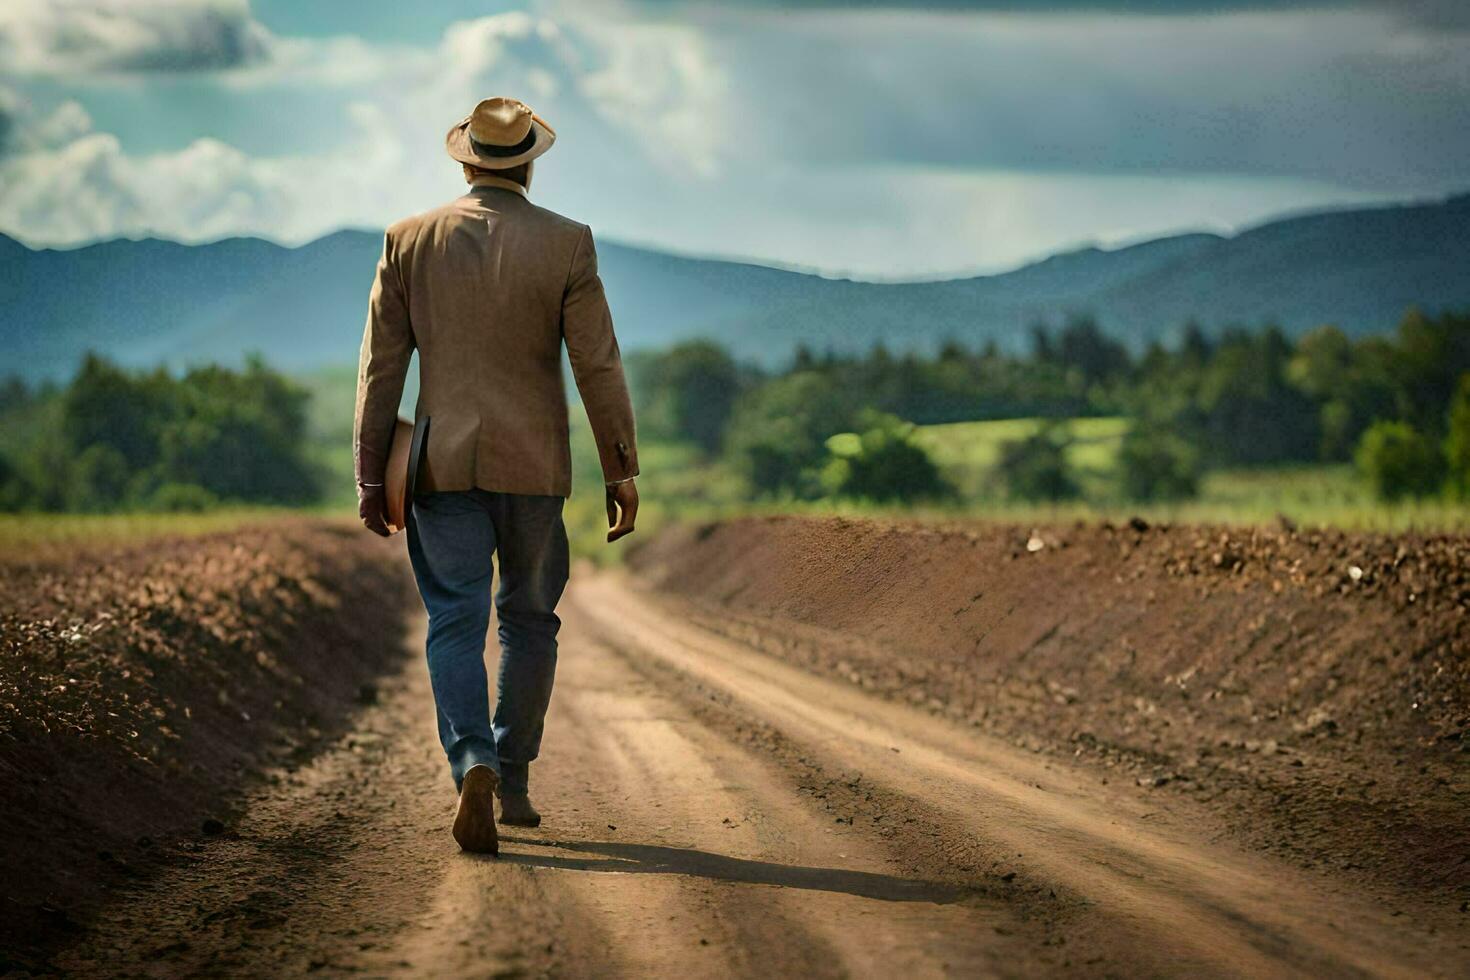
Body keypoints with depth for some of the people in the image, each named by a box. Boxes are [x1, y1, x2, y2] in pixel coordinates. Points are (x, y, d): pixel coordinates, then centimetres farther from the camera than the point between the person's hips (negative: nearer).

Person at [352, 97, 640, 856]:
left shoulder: (409, 242, 0)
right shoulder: (566, 244, -4)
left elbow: (380, 366, 1)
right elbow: (598, 365, -6)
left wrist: (370, 477, 6)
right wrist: (621, 471, 1)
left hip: (444, 463, 0)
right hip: (535, 465, 0)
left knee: (455, 626, 0)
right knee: (529, 620, 16)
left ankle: (473, 768, -22)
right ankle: (514, 782, 21)